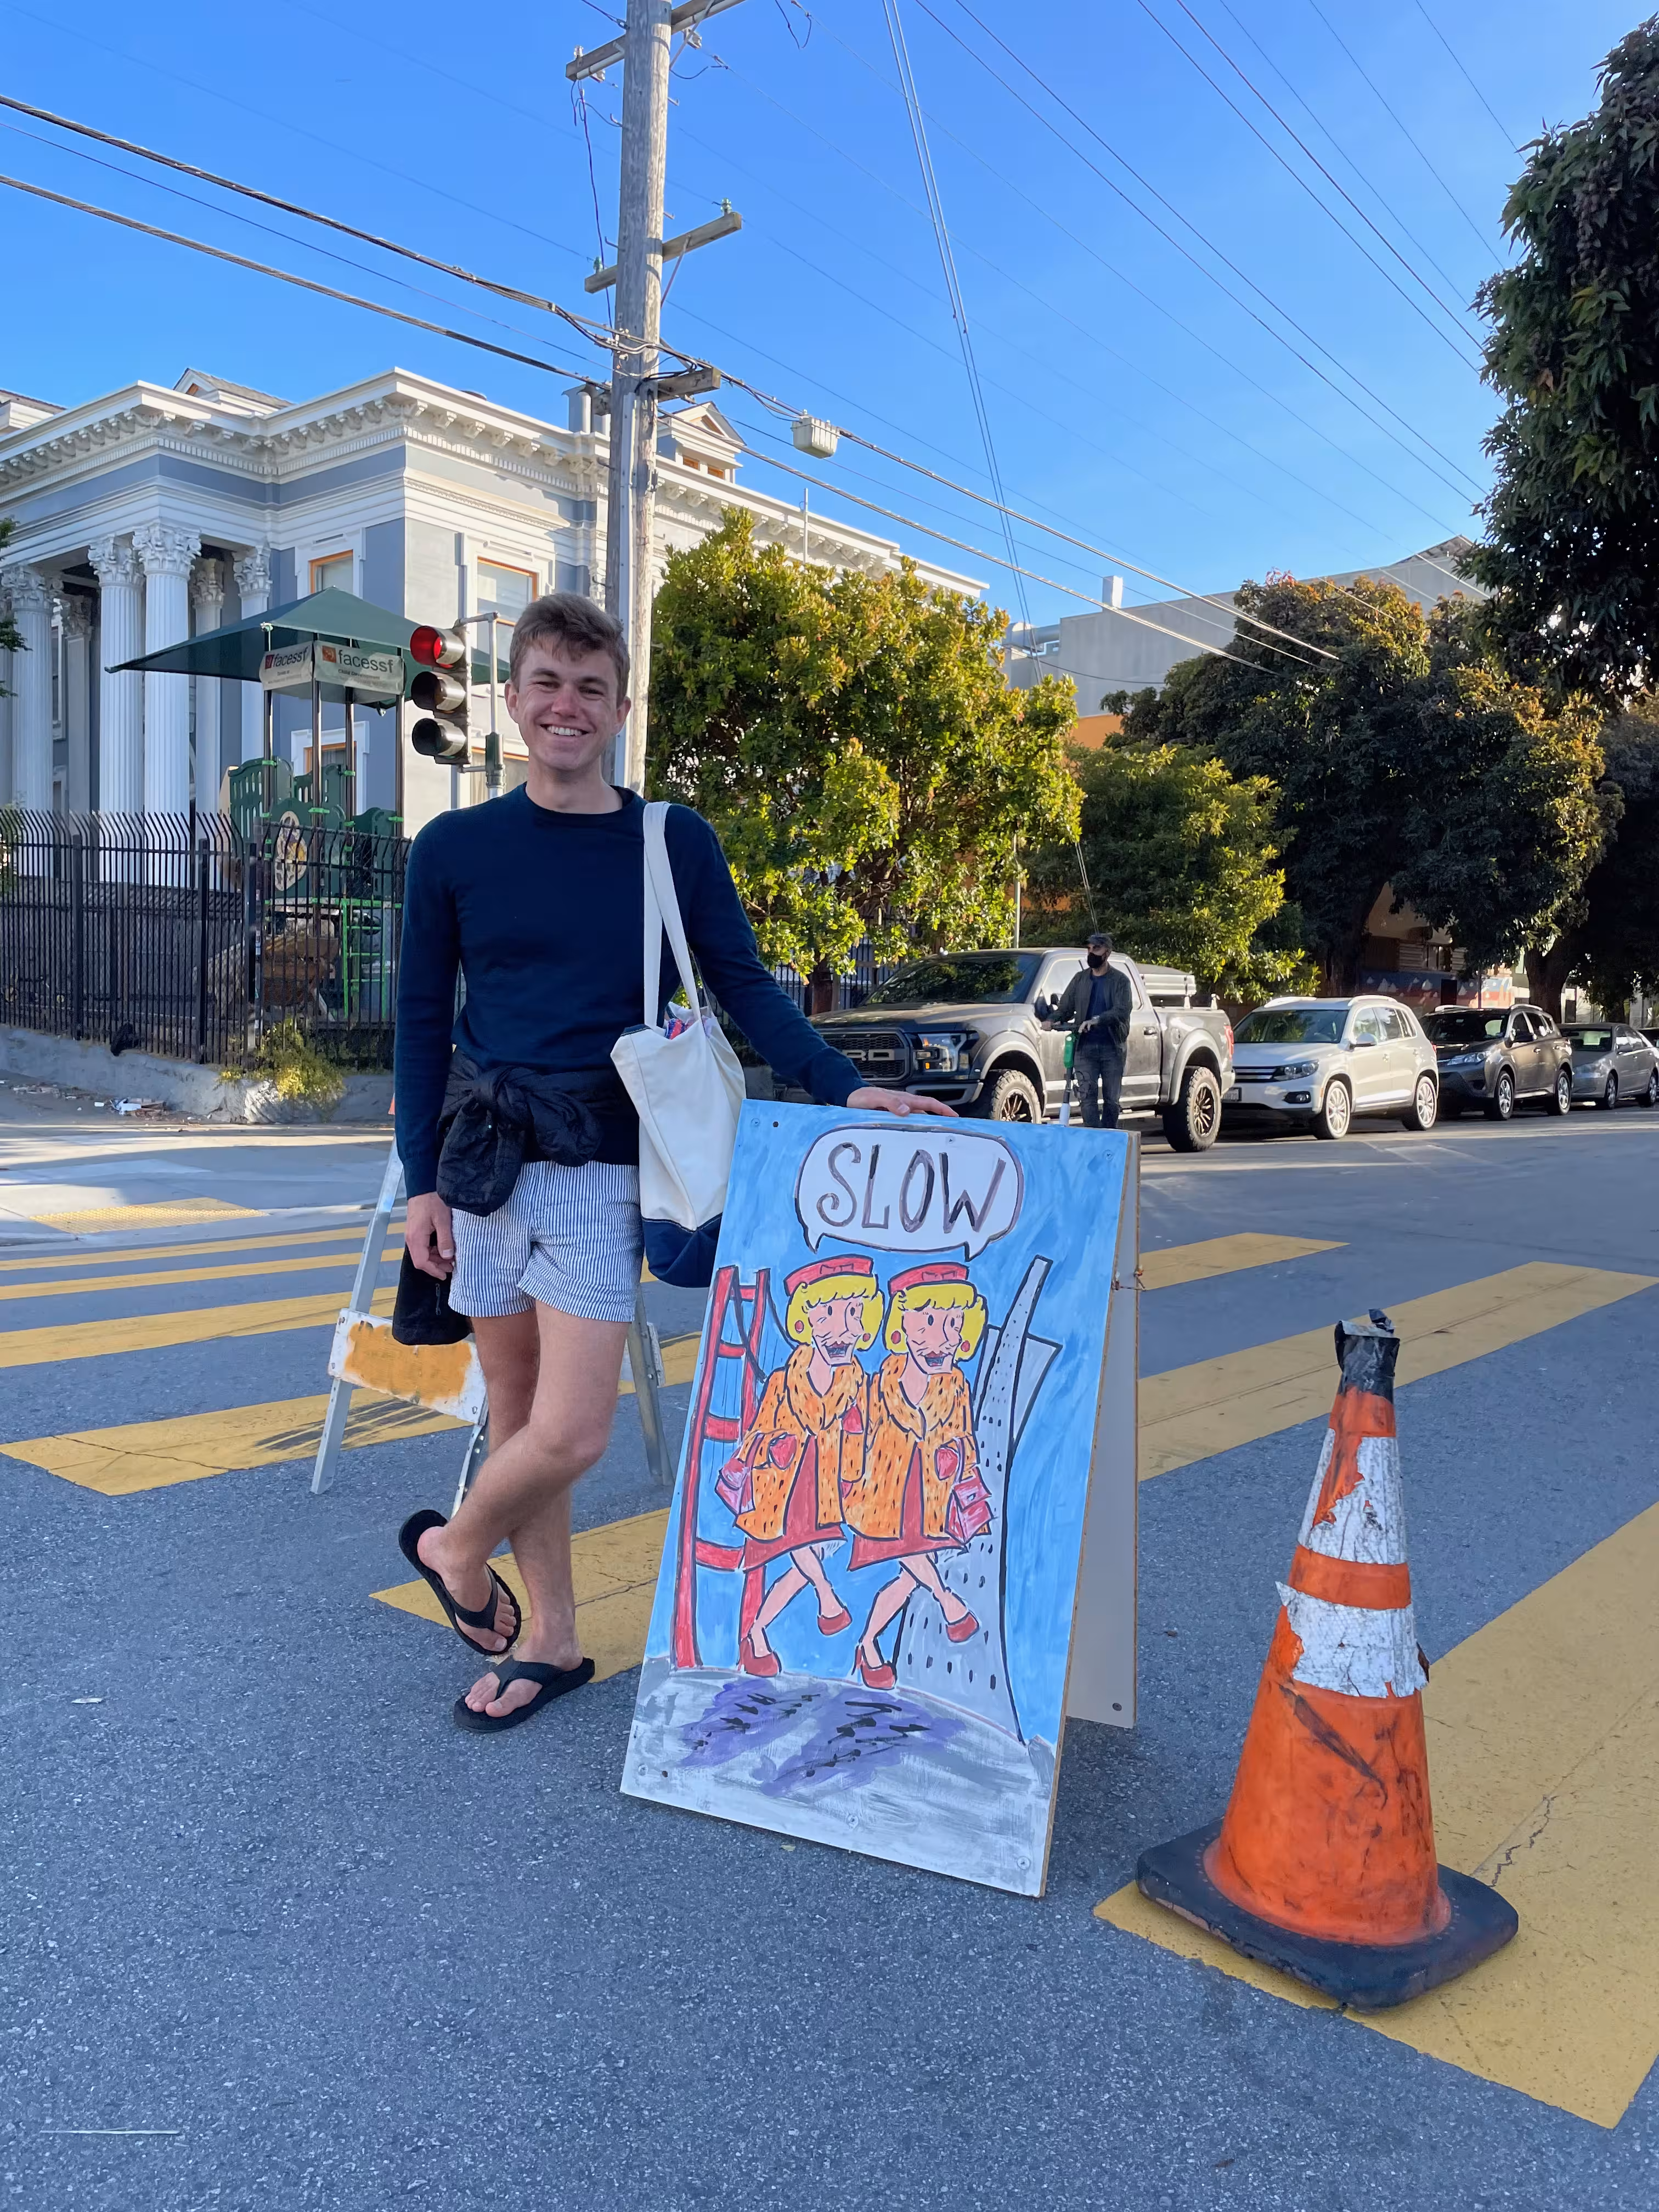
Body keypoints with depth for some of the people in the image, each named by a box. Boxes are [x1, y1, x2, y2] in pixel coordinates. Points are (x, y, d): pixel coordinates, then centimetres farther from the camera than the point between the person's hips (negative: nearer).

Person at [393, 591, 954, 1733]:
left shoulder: (675, 844, 2)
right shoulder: (453, 849, 5)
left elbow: (748, 990, 1)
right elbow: (423, 1023, 8)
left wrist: (848, 1090, -12)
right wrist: (423, 1182, 4)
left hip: (601, 1168, -2)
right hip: (482, 1161, 2)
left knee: (571, 1435, -7)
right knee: (517, 1409, 10)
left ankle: (456, 1545, 24)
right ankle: (552, 1640, 28)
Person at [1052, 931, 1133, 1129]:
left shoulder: (1120, 980, 1)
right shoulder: (1080, 979, 13)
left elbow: (1123, 1010, -13)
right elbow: (1066, 1007, 11)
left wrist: (1096, 1020, -28)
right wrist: (1054, 1020, -12)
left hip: (1112, 1047, -2)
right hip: (1085, 1046, 2)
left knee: (1111, 1099, 4)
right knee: (1088, 1096, -8)